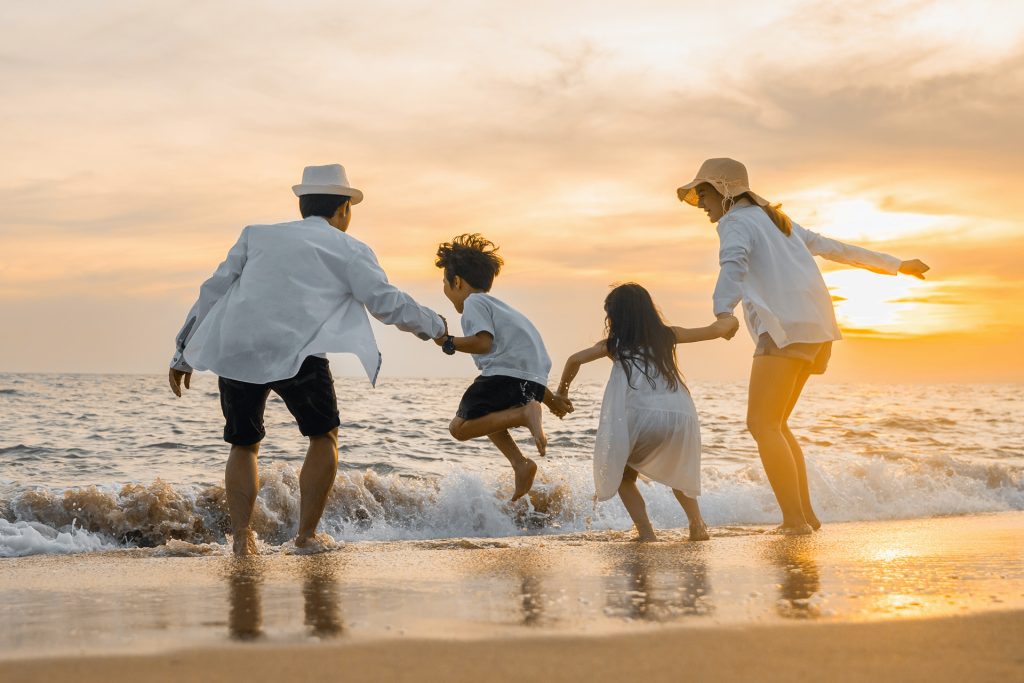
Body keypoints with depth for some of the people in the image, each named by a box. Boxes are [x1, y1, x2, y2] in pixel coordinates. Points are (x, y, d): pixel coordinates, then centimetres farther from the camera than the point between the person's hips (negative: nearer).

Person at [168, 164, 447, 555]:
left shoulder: (257, 235, 25)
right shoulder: (349, 250, 16)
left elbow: (213, 291, 22)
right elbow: (387, 303, 12)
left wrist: (184, 355, 26)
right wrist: (435, 326, 29)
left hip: (233, 351, 4)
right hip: (296, 354, -3)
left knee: (244, 445, 21)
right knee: (324, 436, 17)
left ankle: (241, 537, 10)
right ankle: (307, 534, 13)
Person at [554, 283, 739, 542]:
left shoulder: (615, 344, 16)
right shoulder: (667, 336, 23)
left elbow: (575, 360, 13)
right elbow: (716, 330, 27)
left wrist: (562, 390, 31)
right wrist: (729, 322, 49)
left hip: (643, 416, -4)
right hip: (682, 416, 4)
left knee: (623, 475, 19)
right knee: (676, 472, 33)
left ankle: (647, 533, 2)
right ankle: (698, 526, 24)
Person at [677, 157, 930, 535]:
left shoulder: (735, 222, -2)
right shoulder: (777, 222, 25)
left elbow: (734, 264, -25)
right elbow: (834, 248, 31)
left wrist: (723, 312, -45)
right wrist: (895, 265, 40)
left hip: (786, 329, -9)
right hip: (815, 329, 9)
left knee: (762, 425, -12)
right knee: (773, 424, 15)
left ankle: (795, 521, -19)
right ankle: (805, 514, 12)